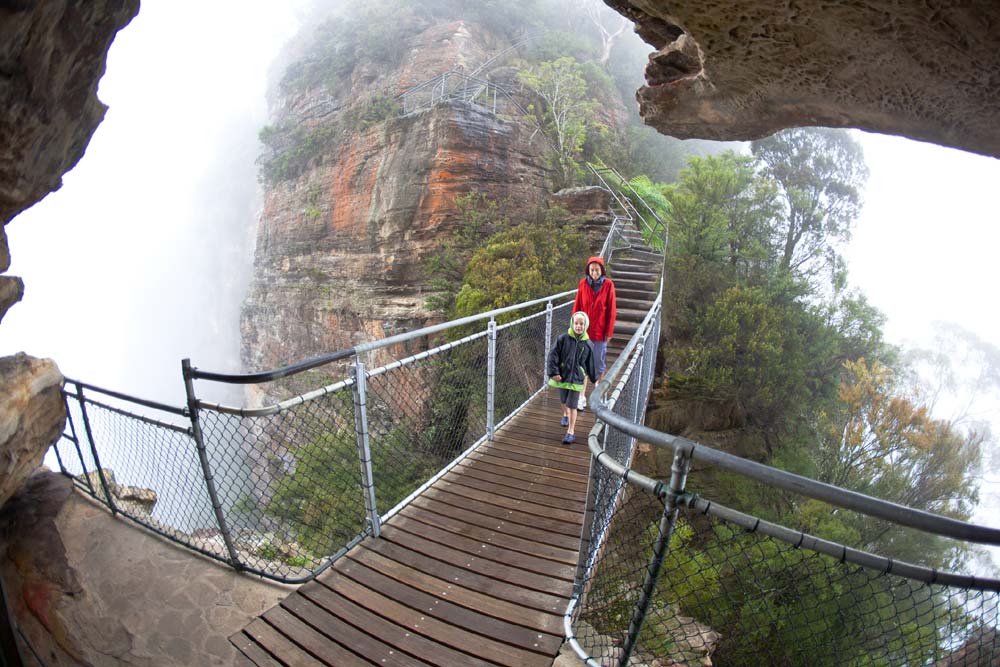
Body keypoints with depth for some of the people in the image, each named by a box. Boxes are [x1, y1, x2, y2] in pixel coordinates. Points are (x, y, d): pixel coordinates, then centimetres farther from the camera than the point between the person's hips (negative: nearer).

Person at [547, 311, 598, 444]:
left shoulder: (587, 344, -5)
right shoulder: (563, 338, -9)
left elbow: (590, 363, 7)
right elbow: (552, 355, -8)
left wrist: (594, 378, 15)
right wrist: (553, 372, -14)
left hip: (576, 379, -1)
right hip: (562, 376, 1)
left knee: (572, 405, -3)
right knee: (563, 401, 21)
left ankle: (570, 432, 7)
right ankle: (565, 415, 52)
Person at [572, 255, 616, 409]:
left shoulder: (608, 284, -8)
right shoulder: (583, 284, -4)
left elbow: (611, 310, -5)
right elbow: (577, 307, 2)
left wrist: (609, 332, -6)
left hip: (600, 331, -1)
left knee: (600, 364, 11)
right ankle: (582, 396, 14)